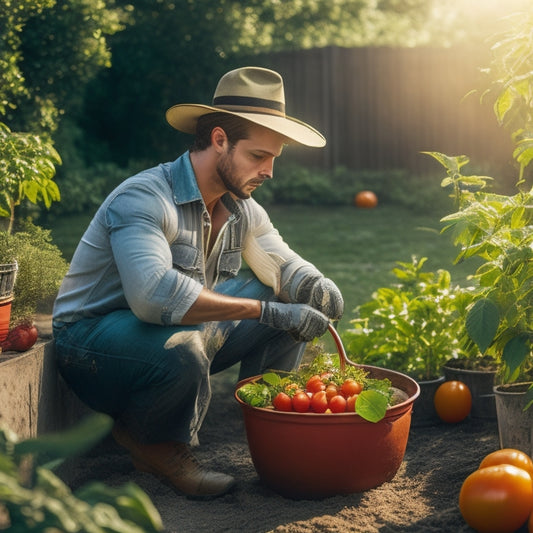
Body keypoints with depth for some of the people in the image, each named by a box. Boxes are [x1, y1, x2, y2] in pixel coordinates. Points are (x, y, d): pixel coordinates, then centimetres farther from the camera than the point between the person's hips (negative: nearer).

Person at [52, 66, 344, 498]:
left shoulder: (243, 208, 1)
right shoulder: (144, 199, -27)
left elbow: (285, 265, 3)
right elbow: (153, 293, -42)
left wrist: (316, 286, -24)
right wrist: (265, 310, -40)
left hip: (182, 331, 8)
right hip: (93, 337, -8)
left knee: (292, 300, -3)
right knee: (181, 350, -41)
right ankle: (152, 443, -9)